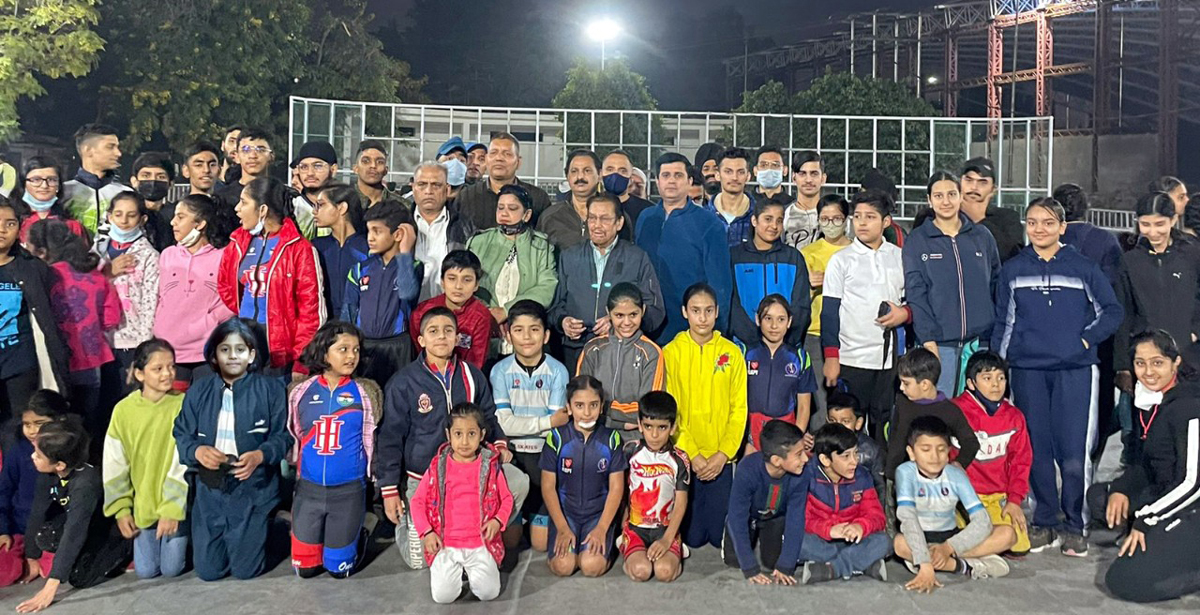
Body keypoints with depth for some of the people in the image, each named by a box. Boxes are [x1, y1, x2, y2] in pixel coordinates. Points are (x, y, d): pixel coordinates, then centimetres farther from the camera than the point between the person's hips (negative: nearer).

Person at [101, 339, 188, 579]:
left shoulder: (182, 405, -15)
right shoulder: (124, 410, -8)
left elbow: (184, 462, -15)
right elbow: (114, 466, 0)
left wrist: (173, 509, -17)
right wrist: (121, 510, -1)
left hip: (176, 502, -2)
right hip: (143, 503, 2)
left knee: (171, 569, -2)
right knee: (146, 571, 4)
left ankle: (184, 538, 29)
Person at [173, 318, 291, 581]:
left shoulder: (271, 389, -5)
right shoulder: (199, 391, 3)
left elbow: (282, 436, -5)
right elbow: (181, 436, 4)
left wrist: (260, 455, -25)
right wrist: (198, 451, -18)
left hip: (253, 491, -3)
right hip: (210, 490, 3)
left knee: (246, 570, 1)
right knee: (208, 570, 8)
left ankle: (265, 529, 32)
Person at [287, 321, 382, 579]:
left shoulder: (363, 394, -3)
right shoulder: (302, 392, 0)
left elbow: (370, 441, 4)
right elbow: (292, 437, 10)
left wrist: (377, 482, 5)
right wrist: (292, 471, 8)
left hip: (349, 490, -2)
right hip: (308, 488, 2)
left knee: (339, 568, 6)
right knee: (304, 567, 11)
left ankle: (355, 538, 35)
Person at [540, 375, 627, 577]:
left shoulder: (611, 439, -4)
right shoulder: (557, 437, -6)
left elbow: (616, 488, -3)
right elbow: (548, 486, -4)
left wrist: (602, 528, -12)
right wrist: (562, 528, -11)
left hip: (599, 513, 0)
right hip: (565, 511, 0)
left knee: (592, 566, -23)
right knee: (562, 566, -22)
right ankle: (563, 544, 12)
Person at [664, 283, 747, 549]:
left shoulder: (732, 353, 1)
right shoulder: (671, 353, -3)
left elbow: (739, 409, 1)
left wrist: (723, 454, -9)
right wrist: (693, 455, -11)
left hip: (721, 458, 1)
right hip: (684, 456, -1)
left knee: (720, 535, 1)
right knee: (692, 537, 2)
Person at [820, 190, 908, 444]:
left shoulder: (900, 257, 9)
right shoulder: (841, 260, 1)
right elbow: (829, 311, -1)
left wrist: (905, 313, -5)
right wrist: (831, 357, -8)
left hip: (890, 358, 3)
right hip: (851, 359, -3)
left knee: (884, 426, 7)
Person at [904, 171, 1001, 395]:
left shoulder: (982, 237, 11)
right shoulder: (917, 240, 3)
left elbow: (997, 286, 14)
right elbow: (915, 295, -3)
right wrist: (928, 340, -11)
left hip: (978, 341, 2)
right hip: (938, 342, -2)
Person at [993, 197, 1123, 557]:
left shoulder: (1083, 268, 4)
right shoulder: (1012, 270, 8)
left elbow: (1113, 311, 9)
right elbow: (1002, 322, 12)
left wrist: (1087, 339, -3)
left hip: (1074, 370, -1)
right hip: (1028, 371, 2)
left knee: (1073, 454, -5)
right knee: (1037, 450, 6)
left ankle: (1074, 525, 11)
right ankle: (1045, 523, 18)